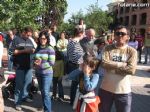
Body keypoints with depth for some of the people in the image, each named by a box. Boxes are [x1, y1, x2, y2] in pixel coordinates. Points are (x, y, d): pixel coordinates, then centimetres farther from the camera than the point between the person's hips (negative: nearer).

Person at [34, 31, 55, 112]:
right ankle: (45, 105, 39)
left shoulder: (50, 49, -11)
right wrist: (35, 63, -11)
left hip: (47, 73, -5)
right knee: (42, 91, 19)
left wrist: (41, 64, -24)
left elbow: (52, 63, -15)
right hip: (38, 73, 6)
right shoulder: (37, 48, 4)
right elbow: (34, 59, 12)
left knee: (46, 92, -8)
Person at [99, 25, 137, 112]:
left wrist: (112, 68, -13)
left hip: (123, 91, -1)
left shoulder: (132, 51, -4)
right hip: (106, 89, 2)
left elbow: (131, 70, -17)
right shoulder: (108, 48, 0)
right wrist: (123, 64, -15)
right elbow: (104, 63, -16)